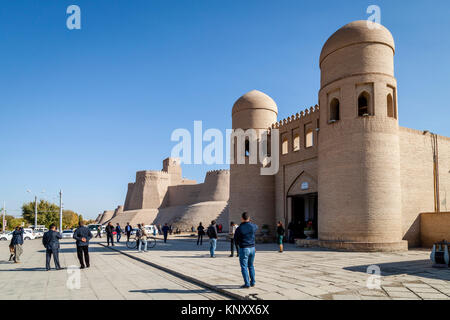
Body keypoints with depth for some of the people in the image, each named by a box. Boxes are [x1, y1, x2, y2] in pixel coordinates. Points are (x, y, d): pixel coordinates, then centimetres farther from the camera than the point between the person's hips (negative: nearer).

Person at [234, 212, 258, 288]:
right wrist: (249, 222, 28)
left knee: (244, 267, 4)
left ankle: (247, 284, 3)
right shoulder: (253, 226, -5)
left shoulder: (239, 229, -16)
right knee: (251, 266, 18)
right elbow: (256, 227, 21)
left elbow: (236, 239, -3)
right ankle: (252, 282, 23)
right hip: (252, 248, 5)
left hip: (243, 249, -5)